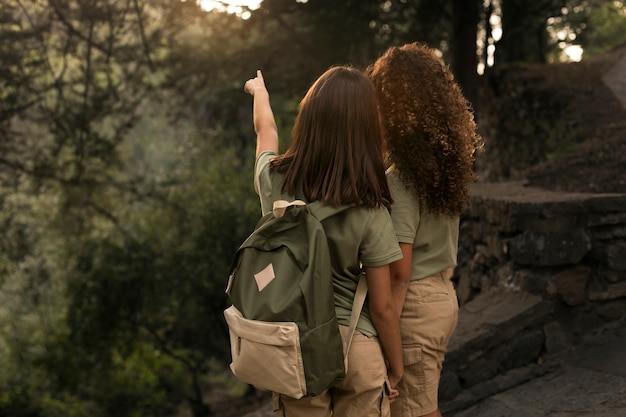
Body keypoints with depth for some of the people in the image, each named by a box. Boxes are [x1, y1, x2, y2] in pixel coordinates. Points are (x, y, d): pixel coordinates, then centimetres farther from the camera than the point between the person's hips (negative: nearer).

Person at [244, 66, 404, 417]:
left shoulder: (273, 179, -10)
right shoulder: (369, 211, -19)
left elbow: (266, 129, 14)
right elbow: (382, 306, -12)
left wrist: (259, 91, 35)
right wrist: (396, 369, 4)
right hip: (355, 348, -3)